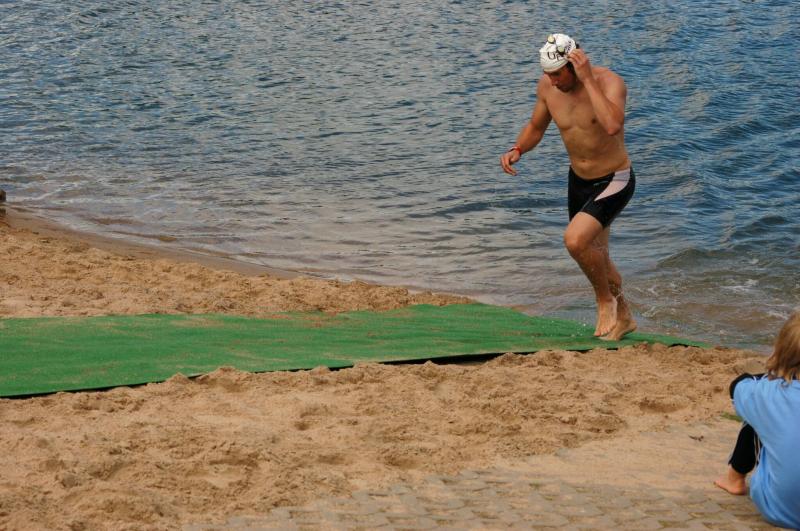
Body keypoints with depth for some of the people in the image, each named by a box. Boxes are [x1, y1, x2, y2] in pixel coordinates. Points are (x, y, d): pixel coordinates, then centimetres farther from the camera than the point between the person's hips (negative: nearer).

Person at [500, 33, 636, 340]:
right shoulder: (547, 86, -10)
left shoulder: (609, 82, -26)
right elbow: (535, 127, 8)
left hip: (614, 182, -7)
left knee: (575, 240, -27)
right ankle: (622, 317, 42)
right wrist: (517, 150, -12)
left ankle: (606, 300, 0)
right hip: (578, 180, 7)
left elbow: (612, 126, -46)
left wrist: (587, 79, -42)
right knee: (593, 257, 18)